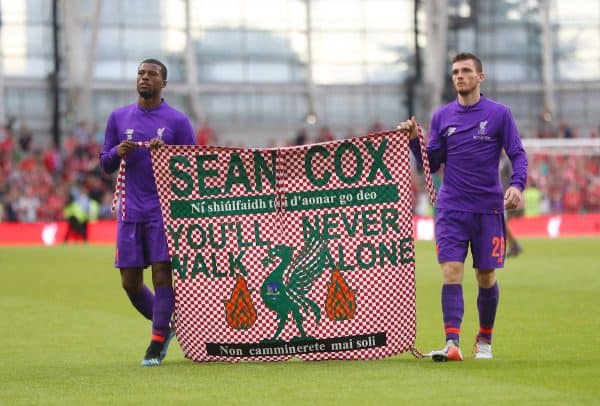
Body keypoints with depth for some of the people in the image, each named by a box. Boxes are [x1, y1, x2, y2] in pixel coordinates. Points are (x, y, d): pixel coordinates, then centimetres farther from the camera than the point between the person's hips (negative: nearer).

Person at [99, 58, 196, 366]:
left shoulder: (178, 121, 2)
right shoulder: (118, 118, 11)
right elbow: (105, 165, 14)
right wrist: (117, 153, -8)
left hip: (164, 210, -3)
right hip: (130, 211, 4)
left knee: (162, 274, -10)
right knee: (130, 282, 3)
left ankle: (157, 343, -4)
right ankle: (164, 326, 25)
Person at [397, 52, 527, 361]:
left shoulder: (499, 113, 0)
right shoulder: (442, 117, 8)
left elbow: (517, 154, -1)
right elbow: (432, 164, 10)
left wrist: (517, 185, -19)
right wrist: (415, 141, -6)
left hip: (488, 208, -1)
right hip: (451, 210, 1)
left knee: (486, 277, 6)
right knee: (451, 273, -12)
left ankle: (484, 341, 23)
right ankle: (452, 344, -19)